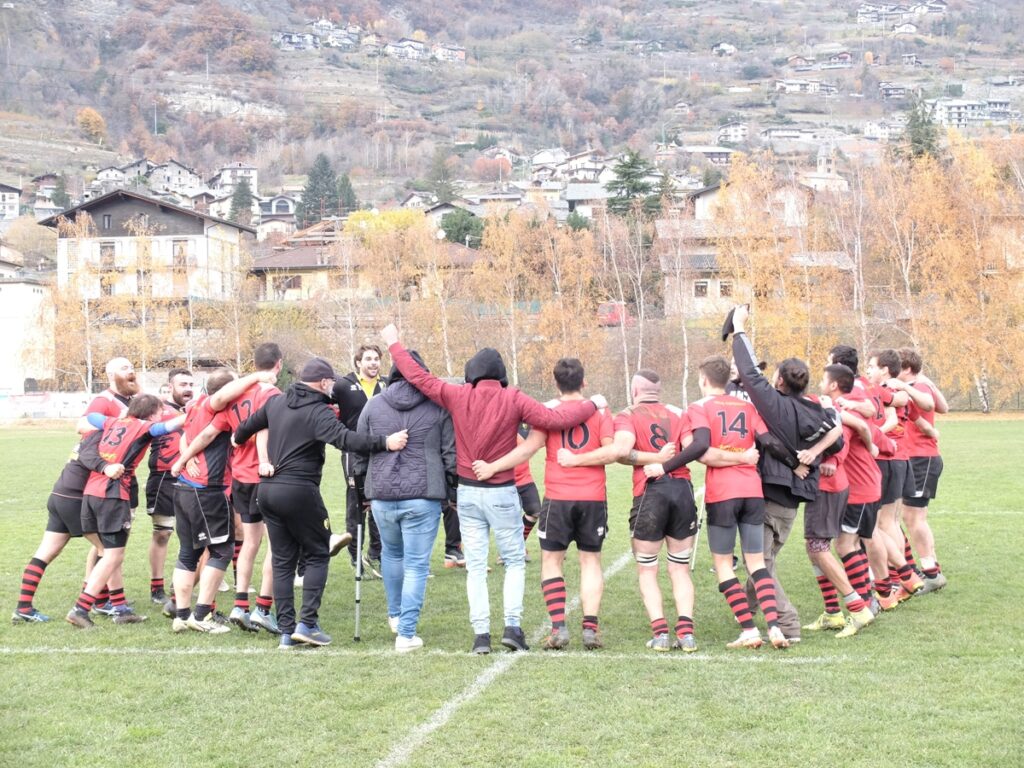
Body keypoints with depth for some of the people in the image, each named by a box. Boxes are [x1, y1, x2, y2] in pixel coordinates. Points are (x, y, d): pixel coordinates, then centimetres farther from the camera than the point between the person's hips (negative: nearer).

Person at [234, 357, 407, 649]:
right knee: (317, 554, 7)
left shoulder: (275, 402, 11)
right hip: (299, 491, -7)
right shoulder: (319, 411, -12)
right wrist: (385, 442, -31)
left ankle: (286, 630, 9)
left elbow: (249, 424, 27)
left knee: (282, 560, 10)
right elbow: (345, 438, -27)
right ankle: (307, 622, -2)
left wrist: (237, 439, 49)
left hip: (267, 489, 7)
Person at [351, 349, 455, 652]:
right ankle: (406, 633, -1)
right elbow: (451, 454, 2)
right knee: (416, 565, 2)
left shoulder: (373, 405, 5)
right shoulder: (439, 407, 0)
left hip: (382, 496, 3)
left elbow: (359, 451, 10)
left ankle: (395, 615, 37)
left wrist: (362, 490, 21)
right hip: (424, 497, -2)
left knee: (391, 553, 26)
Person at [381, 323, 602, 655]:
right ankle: (512, 626, 0)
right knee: (515, 562, 10)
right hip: (503, 493, -2)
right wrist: (592, 404, -1)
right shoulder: (514, 399, -8)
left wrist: (394, 344, 15)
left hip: (468, 492, 2)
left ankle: (481, 634, 5)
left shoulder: (458, 396, -3)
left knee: (475, 567, 7)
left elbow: (418, 377, 2)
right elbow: (554, 419, -14)